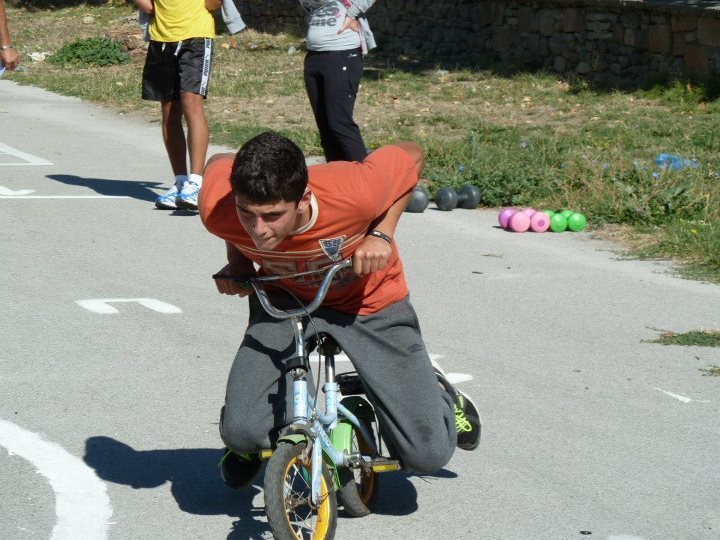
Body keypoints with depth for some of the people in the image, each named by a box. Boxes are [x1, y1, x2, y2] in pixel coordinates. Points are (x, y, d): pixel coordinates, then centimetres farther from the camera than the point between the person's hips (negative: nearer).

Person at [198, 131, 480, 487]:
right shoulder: (217, 207, -33)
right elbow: (218, 163, -6)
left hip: (368, 301, -1)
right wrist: (238, 259, -11)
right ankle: (247, 444, 19)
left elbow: (410, 155, -16)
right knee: (241, 430, -21)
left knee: (427, 455, -6)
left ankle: (435, 395, 31)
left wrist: (381, 234, -25)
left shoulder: (353, 193, -39)